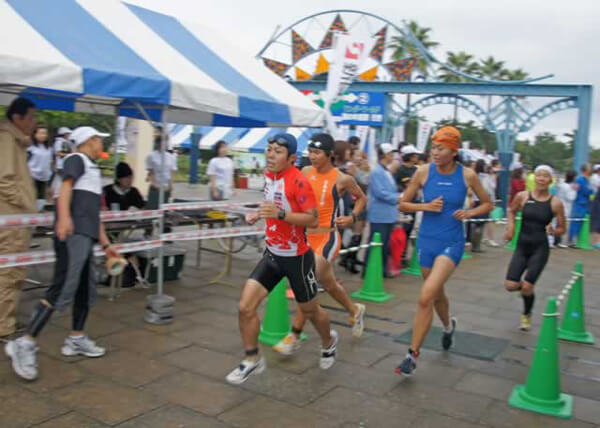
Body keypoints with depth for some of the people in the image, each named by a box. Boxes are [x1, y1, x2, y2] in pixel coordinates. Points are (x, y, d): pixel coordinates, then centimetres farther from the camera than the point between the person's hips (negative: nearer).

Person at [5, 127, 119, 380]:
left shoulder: (93, 170, 28)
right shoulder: (77, 159, 3)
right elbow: (66, 187, -16)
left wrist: (106, 244, 29)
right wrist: (64, 217, -34)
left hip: (86, 237, 10)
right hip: (73, 234, -9)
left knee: (87, 290, 13)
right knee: (63, 290, -16)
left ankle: (76, 339, 24)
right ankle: (25, 344, -13)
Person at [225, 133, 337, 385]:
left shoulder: (299, 181, -20)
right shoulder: (268, 176, 2)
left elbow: (313, 220, -22)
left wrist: (280, 214, -33)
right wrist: (259, 214, 4)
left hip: (297, 257, -6)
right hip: (272, 254, 6)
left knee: (309, 310, 15)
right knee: (245, 307, -6)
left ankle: (329, 342, 47)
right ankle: (252, 360, 14)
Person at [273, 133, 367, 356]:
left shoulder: (342, 179, -9)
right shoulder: (306, 172, 3)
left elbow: (361, 197, 8)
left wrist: (352, 217, -7)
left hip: (328, 238, -6)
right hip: (308, 236, 6)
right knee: (327, 283, 19)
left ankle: (294, 337, -1)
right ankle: (355, 310, 45)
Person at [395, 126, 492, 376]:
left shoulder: (467, 175, -7)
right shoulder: (423, 172, -5)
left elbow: (487, 204, 7)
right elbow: (403, 204, 3)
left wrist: (469, 213, -12)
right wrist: (426, 206, -14)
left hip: (451, 243, -3)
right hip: (426, 241, 3)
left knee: (426, 295, -18)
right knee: (437, 294, 20)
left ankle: (412, 355, -6)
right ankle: (448, 325, 55)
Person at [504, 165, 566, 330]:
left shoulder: (555, 203, -6)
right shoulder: (522, 196, -2)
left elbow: (562, 229, 5)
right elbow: (512, 212, 18)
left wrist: (552, 231, -17)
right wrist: (511, 227, 2)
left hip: (540, 248, -2)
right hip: (522, 246, 2)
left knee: (527, 287, -7)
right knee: (510, 285, -7)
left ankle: (526, 315, 24)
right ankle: (525, 286, 32)